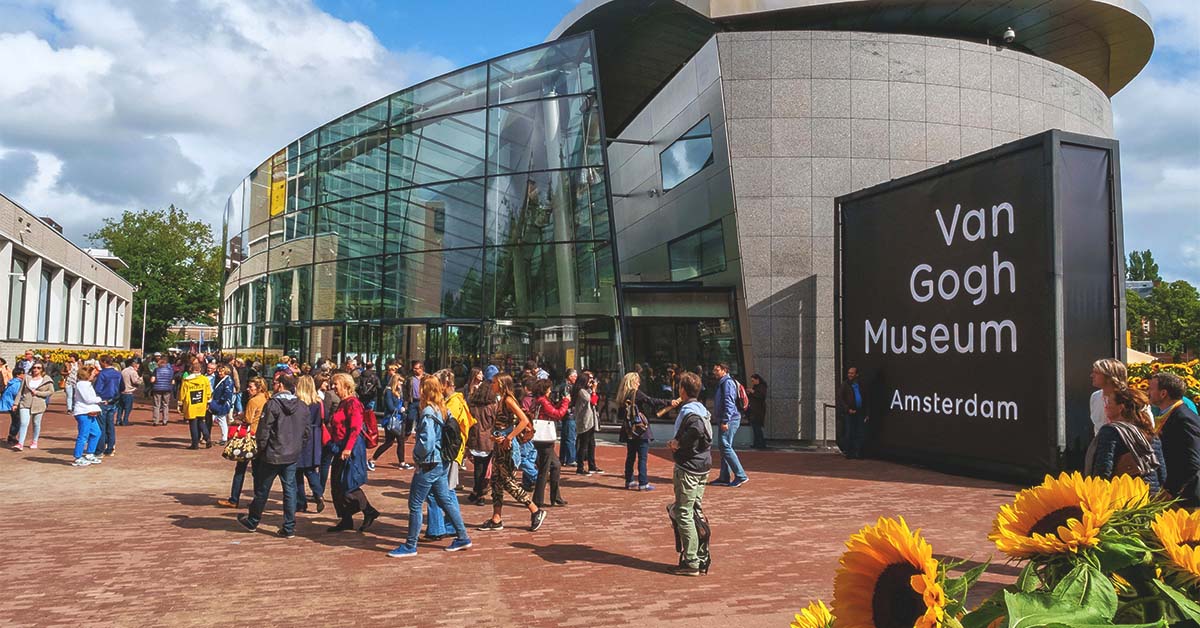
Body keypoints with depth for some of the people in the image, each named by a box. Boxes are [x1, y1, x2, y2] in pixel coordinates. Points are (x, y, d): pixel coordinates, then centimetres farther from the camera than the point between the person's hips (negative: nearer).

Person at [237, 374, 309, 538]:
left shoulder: (273, 404, -14)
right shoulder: (303, 406, 2)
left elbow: (263, 430, -13)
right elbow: (306, 432, 7)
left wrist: (261, 449, 2)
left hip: (272, 455, -4)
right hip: (293, 456, 4)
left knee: (262, 489, 13)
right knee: (290, 489, 8)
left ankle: (252, 521, 30)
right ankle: (289, 528, 7)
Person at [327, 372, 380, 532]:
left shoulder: (352, 403, -14)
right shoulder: (342, 403, 16)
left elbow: (355, 428, -21)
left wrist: (348, 448, -26)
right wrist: (333, 444, 19)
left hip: (351, 449, -10)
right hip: (341, 449, 10)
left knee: (348, 485, -8)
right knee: (337, 485, 11)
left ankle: (369, 512, 5)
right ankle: (345, 520, 18)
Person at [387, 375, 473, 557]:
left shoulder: (428, 413, -19)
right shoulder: (444, 410, 7)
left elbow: (426, 443, -24)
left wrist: (417, 455, -7)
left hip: (428, 465, -9)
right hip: (441, 464, 9)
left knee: (415, 505, 2)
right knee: (445, 501, 16)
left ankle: (410, 546, 10)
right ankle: (463, 537, 21)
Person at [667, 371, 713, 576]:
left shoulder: (688, 411, -15)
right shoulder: (701, 408, 13)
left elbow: (698, 428, -36)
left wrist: (678, 442, -21)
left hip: (688, 468, -10)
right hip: (702, 467, 10)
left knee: (683, 514, -3)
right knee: (696, 512, 16)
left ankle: (691, 562, -1)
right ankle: (702, 558, 21)